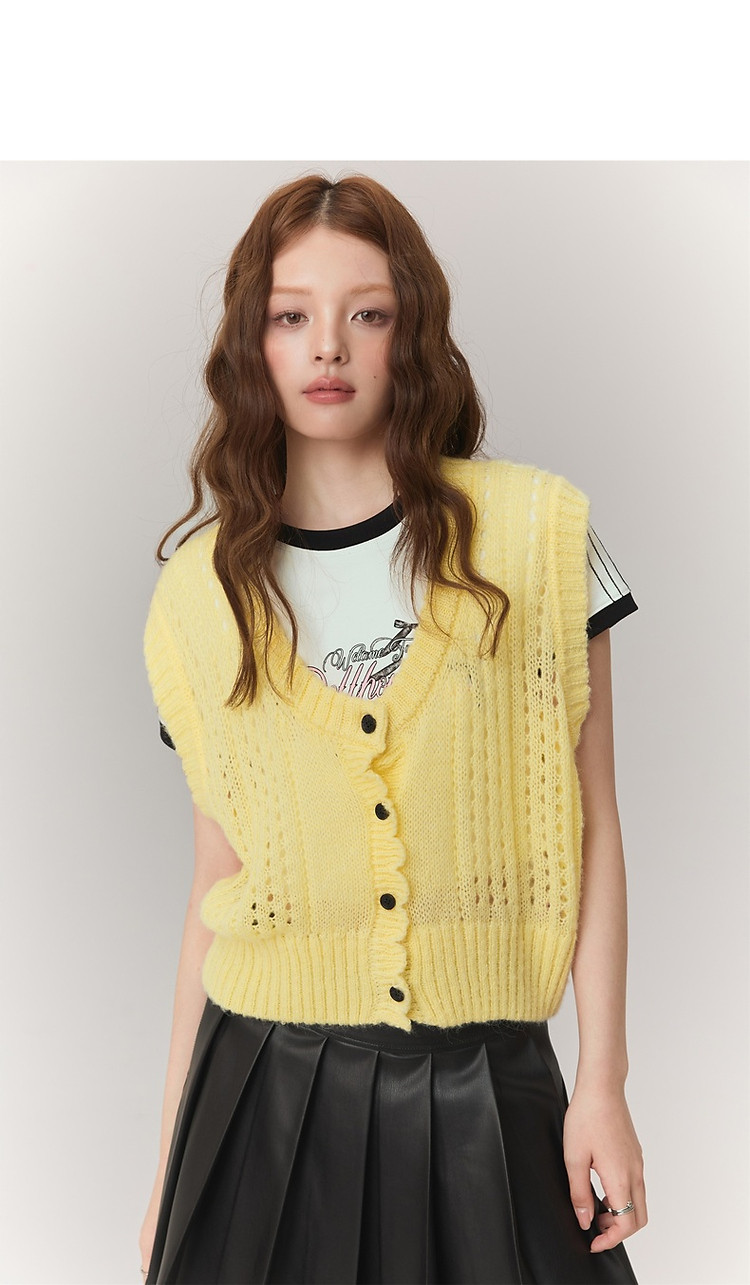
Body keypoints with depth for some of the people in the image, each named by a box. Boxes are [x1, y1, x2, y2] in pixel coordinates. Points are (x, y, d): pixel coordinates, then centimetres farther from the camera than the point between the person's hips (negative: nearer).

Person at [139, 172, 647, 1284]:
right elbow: (218, 884, 5)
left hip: (485, 1079, -1)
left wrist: (604, 1082, -3)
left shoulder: (538, 533, -3)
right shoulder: (206, 588, 2)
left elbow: (589, 825, -1)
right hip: (271, 1078, 1)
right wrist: (173, 1154, 6)